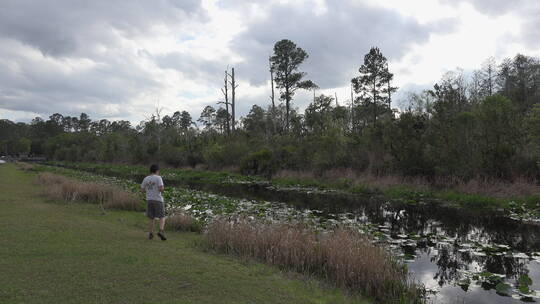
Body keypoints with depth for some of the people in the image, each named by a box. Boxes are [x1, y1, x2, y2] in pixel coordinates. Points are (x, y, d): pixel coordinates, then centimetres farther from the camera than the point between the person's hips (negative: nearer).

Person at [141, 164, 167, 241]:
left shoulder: (145, 179, 8)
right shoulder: (158, 178, -7)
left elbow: (142, 190, 10)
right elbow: (161, 188, -17)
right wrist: (163, 188, 6)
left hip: (149, 200, 5)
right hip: (158, 200, -5)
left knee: (152, 218, 15)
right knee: (162, 217, 2)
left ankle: (150, 234, 12)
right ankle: (161, 231, -17)